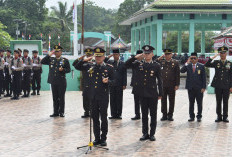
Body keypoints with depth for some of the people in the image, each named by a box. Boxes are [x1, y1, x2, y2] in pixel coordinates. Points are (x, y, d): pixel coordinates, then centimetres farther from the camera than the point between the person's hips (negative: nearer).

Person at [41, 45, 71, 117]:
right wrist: (49, 55, -5)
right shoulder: (51, 59, 10)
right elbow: (42, 62, 0)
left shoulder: (65, 60, 2)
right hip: (53, 82, 3)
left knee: (61, 98, 2)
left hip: (61, 82, -3)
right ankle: (55, 112, 15)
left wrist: (63, 70, -19)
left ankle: (61, 112, 9)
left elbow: (68, 70, 0)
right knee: (55, 98, 8)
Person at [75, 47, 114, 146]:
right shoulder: (90, 66, 7)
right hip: (93, 96, 3)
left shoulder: (109, 67, -1)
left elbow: (113, 81, 2)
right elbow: (77, 67, 13)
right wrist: (84, 60, -2)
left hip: (103, 96, -3)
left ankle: (103, 138, 13)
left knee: (103, 118, 3)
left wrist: (107, 81, -20)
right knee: (95, 118, 9)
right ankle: (97, 138, 19)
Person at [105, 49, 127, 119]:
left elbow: (124, 75, 2)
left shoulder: (123, 63, 4)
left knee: (119, 100, 2)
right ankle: (113, 114, 9)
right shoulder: (110, 62, 10)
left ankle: (119, 114, 8)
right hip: (112, 84, 2)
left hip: (119, 85, -2)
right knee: (112, 100, 4)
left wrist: (124, 84, -5)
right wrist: (109, 56, -5)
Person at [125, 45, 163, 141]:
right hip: (143, 94, 3)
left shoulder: (156, 66, -1)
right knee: (144, 114, 9)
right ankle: (145, 133, 17)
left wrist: (160, 94, -1)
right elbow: (127, 64, 10)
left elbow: (160, 81, 1)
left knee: (153, 114, 5)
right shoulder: (139, 64, 6)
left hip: (153, 94, -2)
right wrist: (135, 57, -3)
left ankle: (152, 134, 13)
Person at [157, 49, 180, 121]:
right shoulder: (161, 62, 6)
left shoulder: (175, 62, 0)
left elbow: (177, 75, 0)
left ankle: (170, 115, 14)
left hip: (171, 85, -2)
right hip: (163, 85, 2)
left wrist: (177, 85, -5)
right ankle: (164, 115, 15)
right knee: (163, 100, 6)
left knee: (171, 101, 5)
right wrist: (160, 58, -3)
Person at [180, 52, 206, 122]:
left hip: (199, 88, -2)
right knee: (191, 103, 8)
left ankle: (199, 116, 12)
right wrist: (187, 63, -16)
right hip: (190, 87, 2)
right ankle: (192, 117, 16)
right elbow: (182, 71, -11)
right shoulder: (188, 66, 5)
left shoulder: (201, 66, 1)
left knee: (199, 103, 3)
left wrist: (203, 87, -7)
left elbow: (204, 77, 0)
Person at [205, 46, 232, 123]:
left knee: (225, 102, 4)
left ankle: (225, 117, 12)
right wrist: (213, 57, -12)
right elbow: (207, 65, -5)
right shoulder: (216, 62, 6)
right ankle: (219, 116, 14)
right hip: (218, 86, 1)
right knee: (218, 102, 6)